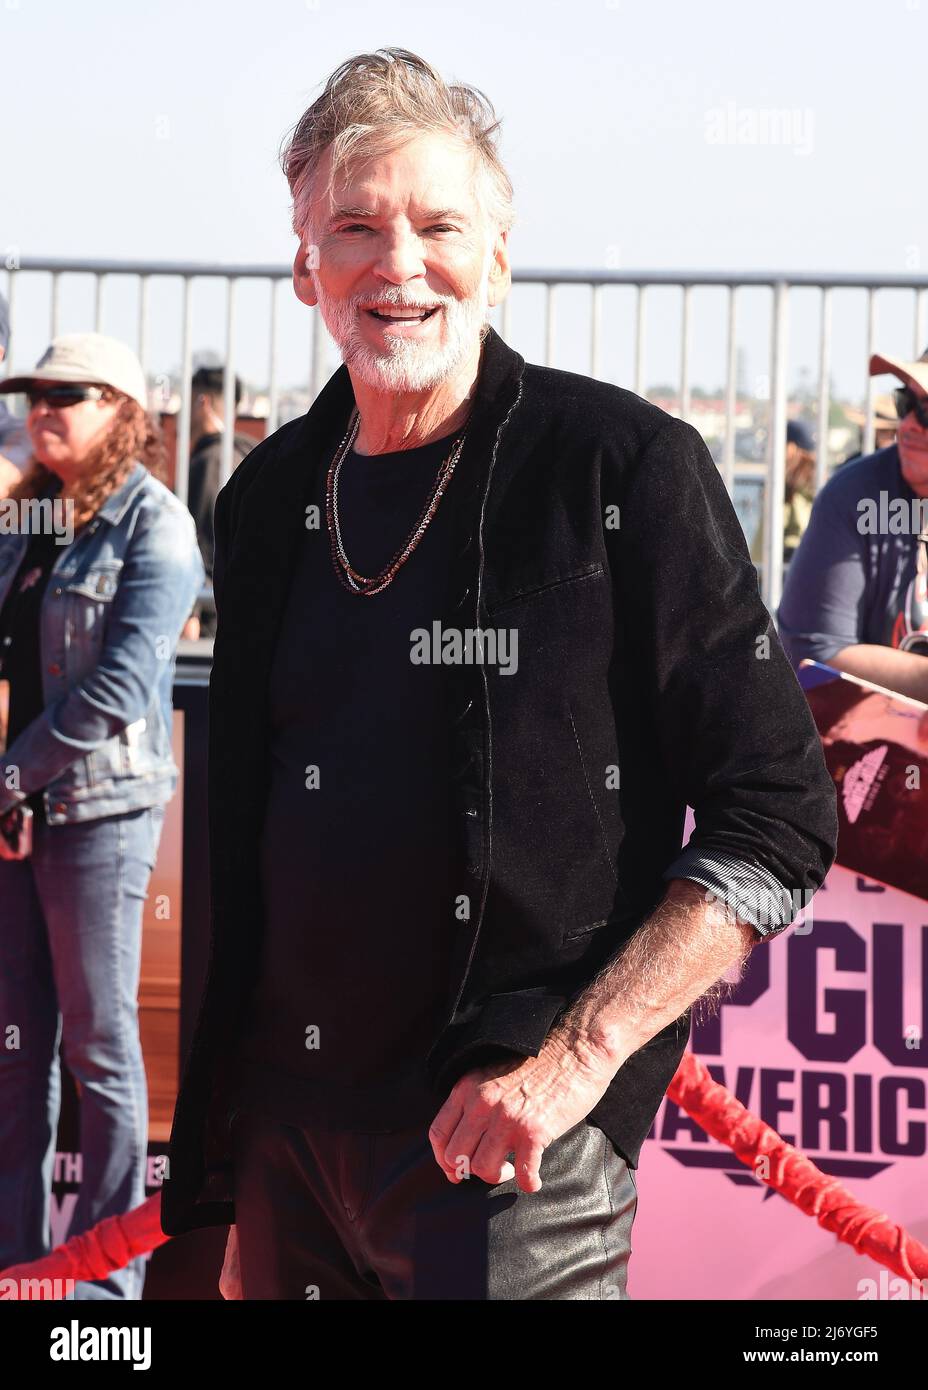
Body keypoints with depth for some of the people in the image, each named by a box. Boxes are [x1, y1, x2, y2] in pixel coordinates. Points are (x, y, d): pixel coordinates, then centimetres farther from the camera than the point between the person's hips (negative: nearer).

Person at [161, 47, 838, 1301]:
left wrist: (574, 1056, -17)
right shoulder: (270, 500, 8)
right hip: (285, 1137, 5)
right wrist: (221, 1175, 14)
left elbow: (777, 822, -10)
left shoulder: (626, 469, -8)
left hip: (511, 1150, -5)